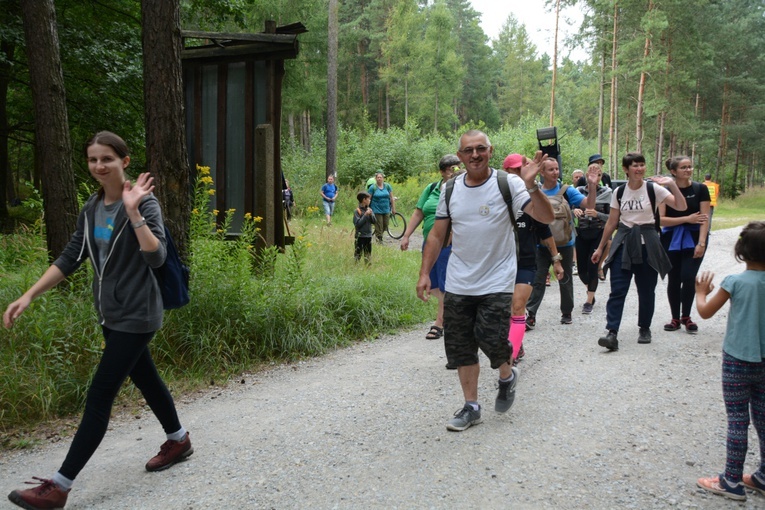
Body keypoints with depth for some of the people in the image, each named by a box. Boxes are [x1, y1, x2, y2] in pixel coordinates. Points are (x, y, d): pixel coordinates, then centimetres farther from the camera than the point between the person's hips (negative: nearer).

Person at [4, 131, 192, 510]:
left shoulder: (143, 202, -15)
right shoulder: (92, 208, 6)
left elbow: (155, 257, -28)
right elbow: (69, 259, 9)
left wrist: (133, 211, -33)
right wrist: (28, 296, 2)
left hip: (135, 316, -8)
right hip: (112, 315, 8)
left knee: (99, 397, -5)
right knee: (145, 379, 20)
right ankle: (178, 440, 40)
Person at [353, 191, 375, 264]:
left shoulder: (369, 209, 6)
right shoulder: (357, 211, -11)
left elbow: (374, 221, 5)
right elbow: (357, 224, -18)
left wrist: (371, 214, -11)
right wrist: (365, 215, -18)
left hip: (368, 236, 6)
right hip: (360, 236, -6)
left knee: (368, 255, 14)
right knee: (358, 254, -1)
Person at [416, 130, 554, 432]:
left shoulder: (508, 184, -8)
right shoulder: (450, 189, 4)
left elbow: (546, 217, -17)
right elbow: (437, 235, 8)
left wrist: (530, 185, -32)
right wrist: (425, 273, 3)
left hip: (496, 282, -4)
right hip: (458, 285, 4)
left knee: (491, 339, -12)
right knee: (460, 347, 7)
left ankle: (507, 375, 24)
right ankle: (471, 407, 23)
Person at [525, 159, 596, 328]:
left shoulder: (567, 190, -3)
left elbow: (589, 205, -12)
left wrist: (592, 186, -25)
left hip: (564, 244, 0)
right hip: (542, 244, 0)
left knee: (565, 280, 12)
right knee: (538, 280, -1)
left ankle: (567, 313, 26)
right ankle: (531, 314, 0)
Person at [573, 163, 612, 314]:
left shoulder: (606, 193, -2)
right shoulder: (579, 191, 2)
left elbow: (611, 217, -3)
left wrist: (597, 214, -21)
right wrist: (574, 211, -22)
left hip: (598, 235, -2)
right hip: (581, 234, 2)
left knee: (592, 267, -7)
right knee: (582, 269, 6)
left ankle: (589, 301, 6)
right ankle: (591, 291, 38)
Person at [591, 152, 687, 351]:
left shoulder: (653, 189, -2)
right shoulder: (619, 192, 5)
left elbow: (681, 207, -10)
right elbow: (611, 223, 10)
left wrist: (672, 184, -23)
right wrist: (600, 248, 10)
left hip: (646, 243, -1)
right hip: (623, 243, 1)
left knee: (646, 290, 7)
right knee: (617, 290, -8)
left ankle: (644, 328, 26)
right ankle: (612, 333, -11)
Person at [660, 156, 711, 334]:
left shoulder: (700, 189, -2)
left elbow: (705, 218, -6)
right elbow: (661, 219, -8)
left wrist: (701, 243, -15)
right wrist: (687, 219, -15)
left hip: (693, 239, -1)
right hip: (671, 240, 1)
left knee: (688, 278, -8)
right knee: (673, 279, 5)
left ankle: (686, 317, 10)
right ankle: (675, 318, 17)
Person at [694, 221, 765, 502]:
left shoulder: (735, 282, -15)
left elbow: (705, 312, -6)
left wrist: (701, 292, 11)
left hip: (737, 362, -4)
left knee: (737, 422, 1)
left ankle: (732, 481, 8)